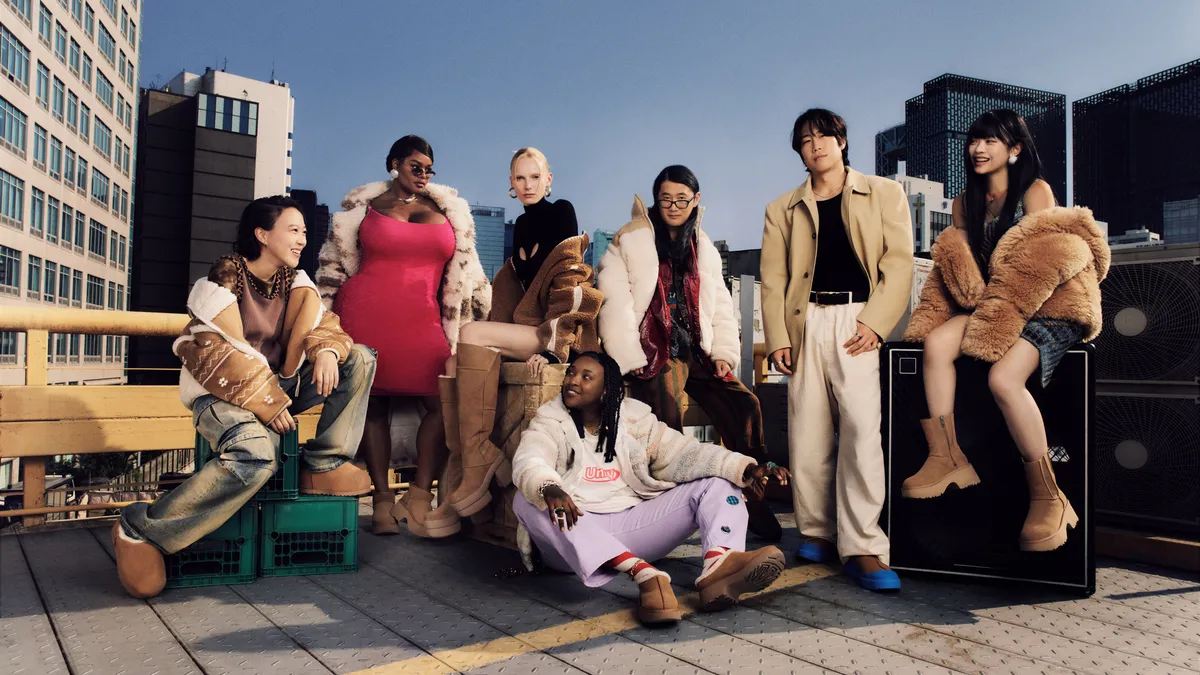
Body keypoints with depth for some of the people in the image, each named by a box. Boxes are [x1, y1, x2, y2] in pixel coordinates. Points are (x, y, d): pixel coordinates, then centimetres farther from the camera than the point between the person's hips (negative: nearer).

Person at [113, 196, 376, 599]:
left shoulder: (295, 280, 9)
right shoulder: (224, 279, -11)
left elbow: (320, 323, 4)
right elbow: (223, 354, -17)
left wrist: (326, 350, -21)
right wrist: (268, 403, -22)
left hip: (278, 386, 7)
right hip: (222, 394, -7)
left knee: (360, 358, -7)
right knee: (256, 455, -38)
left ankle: (324, 465, -9)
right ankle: (140, 529, -20)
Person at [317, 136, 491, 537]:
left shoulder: (449, 210, 13)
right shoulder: (362, 205, 8)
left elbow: (465, 270, 16)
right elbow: (335, 265, 11)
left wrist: (482, 315, 14)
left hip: (421, 323, 2)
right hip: (365, 318, -1)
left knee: (444, 402, -9)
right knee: (373, 405, 3)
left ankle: (419, 496, 3)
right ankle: (382, 498, 13)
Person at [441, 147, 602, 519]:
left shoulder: (561, 211, -1)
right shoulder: (521, 225, 20)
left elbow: (569, 284, -12)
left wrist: (552, 346, -22)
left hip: (553, 333, -7)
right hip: (524, 329, 7)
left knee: (471, 334, -26)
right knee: (455, 361, -15)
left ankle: (479, 461, -25)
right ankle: (458, 462, -18)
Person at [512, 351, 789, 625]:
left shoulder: (635, 418, 9)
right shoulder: (549, 422, 3)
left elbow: (684, 453, -1)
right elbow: (528, 462, -17)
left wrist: (745, 467, -18)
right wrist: (549, 489, -42)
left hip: (634, 526, 2)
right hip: (576, 533, -2)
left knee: (718, 481, -8)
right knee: (528, 501, -32)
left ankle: (718, 565, -44)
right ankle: (643, 573, -47)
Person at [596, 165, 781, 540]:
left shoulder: (704, 249, 21)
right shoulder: (631, 241, 4)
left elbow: (720, 306, 17)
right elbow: (614, 303, -6)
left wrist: (723, 353, 4)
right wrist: (629, 358, -12)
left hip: (696, 353, 5)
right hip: (656, 354, -5)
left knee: (745, 406, -12)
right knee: (666, 430, -21)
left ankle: (753, 505, -4)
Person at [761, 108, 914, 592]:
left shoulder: (884, 194, 14)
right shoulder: (782, 210, 19)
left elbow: (898, 263, 3)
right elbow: (773, 279, 10)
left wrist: (874, 322, -11)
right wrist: (778, 338, -3)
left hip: (858, 322, -2)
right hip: (806, 324, 3)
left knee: (862, 425, -16)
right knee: (807, 435, 0)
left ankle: (861, 547, -11)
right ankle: (817, 532, 13)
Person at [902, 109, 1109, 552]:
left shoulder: (1036, 191, -1)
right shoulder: (966, 201, 15)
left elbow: (1039, 263, -9)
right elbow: (960, 261, 14)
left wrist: (994, 305, -14)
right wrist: (979, 297, -4)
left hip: (1044, 307, -6)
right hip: (988, 305, 6)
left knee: (1003, 379, -32)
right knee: (935, 342, -25)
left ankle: (1048, 498, -20)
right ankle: (947, 460, -26)